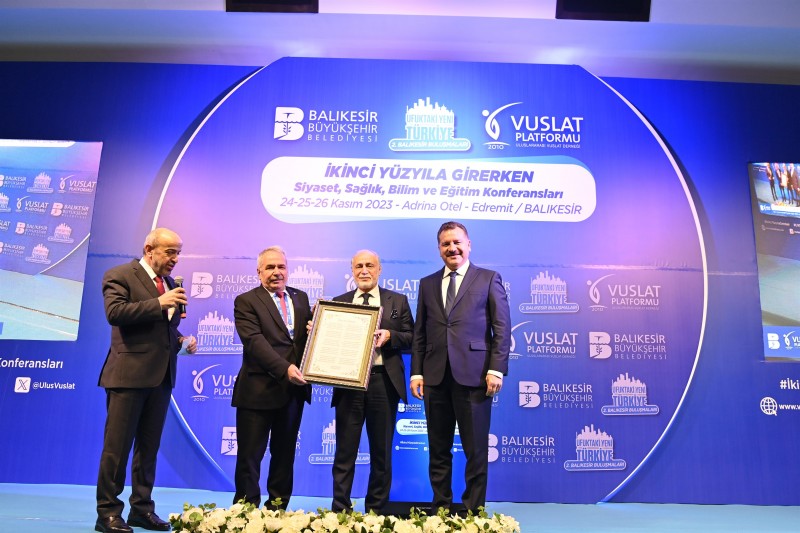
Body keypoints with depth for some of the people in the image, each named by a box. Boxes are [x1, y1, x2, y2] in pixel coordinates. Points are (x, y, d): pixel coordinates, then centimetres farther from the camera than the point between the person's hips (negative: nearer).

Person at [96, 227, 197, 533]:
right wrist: (159, 302, -22)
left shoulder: (169, 283, 17)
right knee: (117, 446, 1)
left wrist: (182, 341, 7)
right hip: (129, 374, -7)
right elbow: (114, 312, -20)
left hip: (161, 376, 7)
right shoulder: (119, 276, -4)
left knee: (149, 447, 12)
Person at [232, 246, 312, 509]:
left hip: (293, 388, 5)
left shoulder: (301, 298, 12)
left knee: (285, 454, 14)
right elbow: (254, 340, -16)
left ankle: (278, 508, 27)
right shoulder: (246, 301, -4)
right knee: (250, 456, 6)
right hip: (258, 389, -5)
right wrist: (284, 368, -27)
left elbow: (310, 333, 13)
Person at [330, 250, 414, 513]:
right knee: (345, 449, 6)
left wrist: (390, 335, -15)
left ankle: (376, 509, 25)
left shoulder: (398, 301, 7)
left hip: (384, 381, 0)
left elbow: (411, 338, 3)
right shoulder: (339, 302, 9)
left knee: (381, 450, 11)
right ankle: (340, 508, 18)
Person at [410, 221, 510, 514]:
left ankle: (473, 510, 18)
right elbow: (419, 333, 13)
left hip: (473, 376, -3)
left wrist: (496, 369, -10)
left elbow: (502, 328, -1)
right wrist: (416, 372, 5)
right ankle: (441, 508, 24)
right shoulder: (427, 283, 15)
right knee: (438, 451, 11)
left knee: (475, 450, 5)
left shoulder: (489, 279, 4)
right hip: (436, 377, 4)